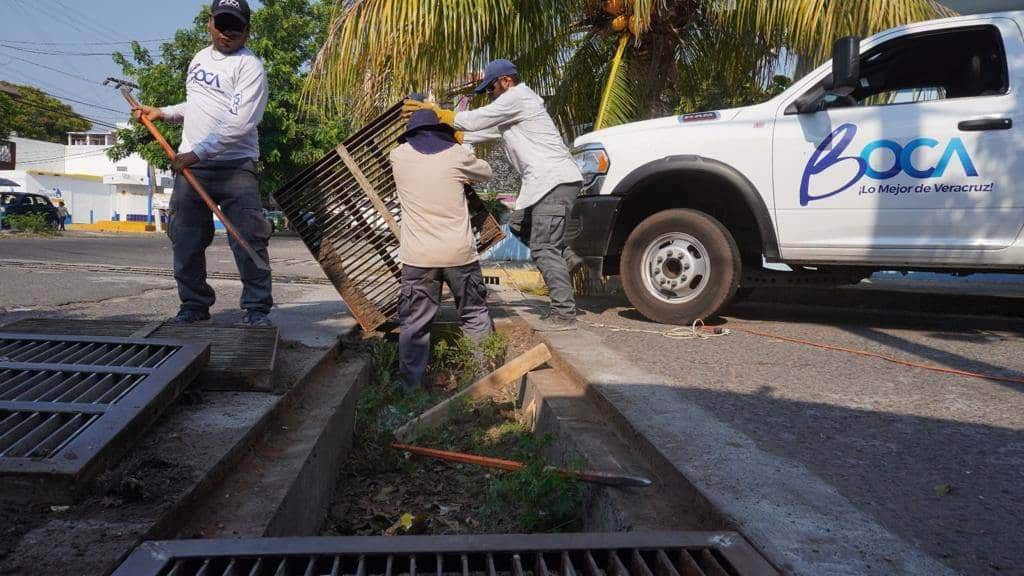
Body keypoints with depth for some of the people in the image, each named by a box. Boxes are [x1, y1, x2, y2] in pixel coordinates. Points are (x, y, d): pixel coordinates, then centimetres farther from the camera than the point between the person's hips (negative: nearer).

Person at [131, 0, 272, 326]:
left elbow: (240, 122, -18)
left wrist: (197, 152, -20)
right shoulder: (200, 58, 19)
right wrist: (163, 113, 21)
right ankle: (195, 305, 18)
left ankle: (257, 309, 1)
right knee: (185, 239, 6)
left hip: (236, 166, -7)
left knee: (249, 239, -10)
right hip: (190, 165, 7)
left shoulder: (250, 66, -6)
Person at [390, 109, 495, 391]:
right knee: (476, 317, 14)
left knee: (414, 324, 7)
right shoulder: (457, 154, 1)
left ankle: (411, 387, 9)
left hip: (417, 257, 0)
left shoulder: (398, 156, 4)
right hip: (459, 252, 0)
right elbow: (486, 172, 20)